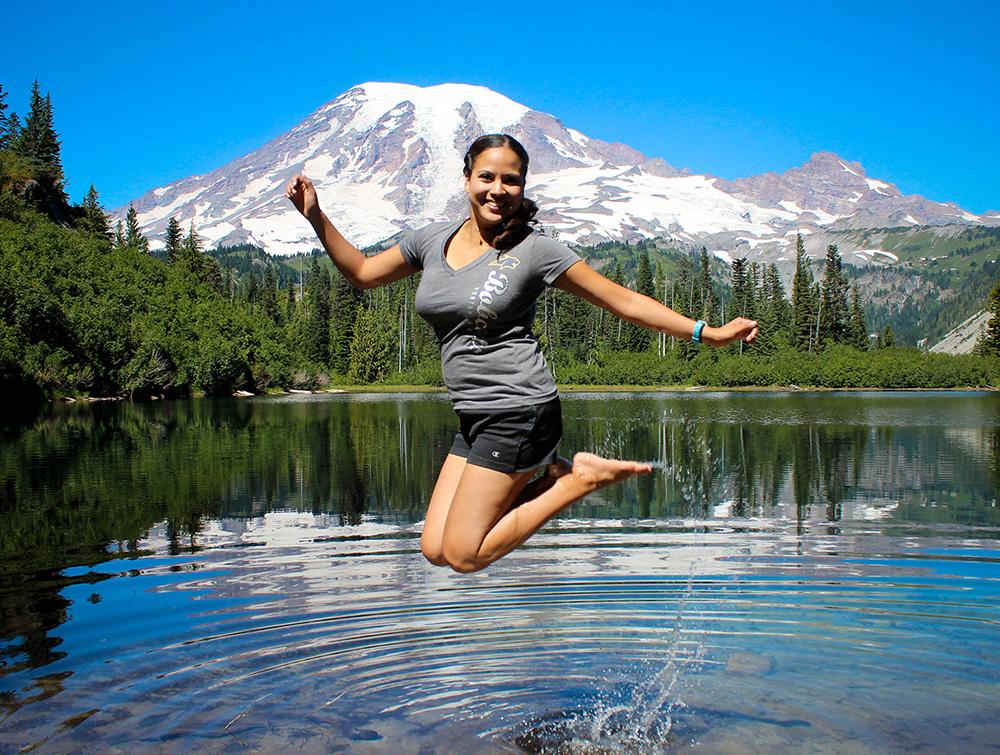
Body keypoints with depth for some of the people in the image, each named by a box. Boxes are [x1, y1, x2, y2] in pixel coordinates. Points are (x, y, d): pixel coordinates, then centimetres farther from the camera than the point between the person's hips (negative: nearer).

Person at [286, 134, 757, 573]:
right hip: (475, 418, 7)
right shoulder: (433, 239, 8)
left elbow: (623, 301, -4)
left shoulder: (533, 250, -7)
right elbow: (361, 273, 21)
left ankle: (579, 480, 4)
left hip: (519, 411, -7)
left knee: (463, 555, -8)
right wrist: (315, 216, 10)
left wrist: (708, 333, -6)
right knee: (436, 550, 4)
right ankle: (552, 476, 12)